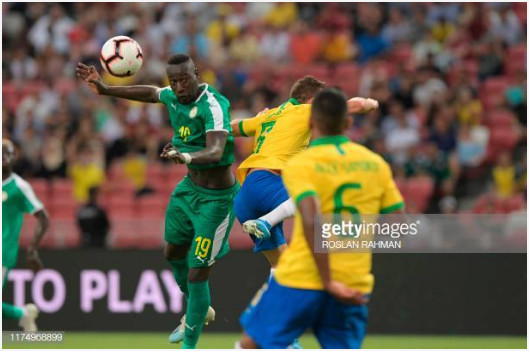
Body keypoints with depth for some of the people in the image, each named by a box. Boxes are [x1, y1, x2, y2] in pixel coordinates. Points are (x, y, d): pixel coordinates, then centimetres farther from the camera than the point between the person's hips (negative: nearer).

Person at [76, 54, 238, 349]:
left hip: (216, 198, -9)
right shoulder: (174, 97, -5)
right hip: (190, 187, 9)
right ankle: (199, 312, 51)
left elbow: (215, 151, -45)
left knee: (197, 275, -8)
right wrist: (105, 90, 14)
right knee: (174, 253, 26)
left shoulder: (213, 105, -29)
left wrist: (186, 157, -65)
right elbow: (150, 93, 19)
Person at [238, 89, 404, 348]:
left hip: (301, 280, -4)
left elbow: (312, 221, -22)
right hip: (355, 284, 4)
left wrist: (328, 282, -20)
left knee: (252, 343, 13)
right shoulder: (376, 164, 6)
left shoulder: (300, 164, -8)